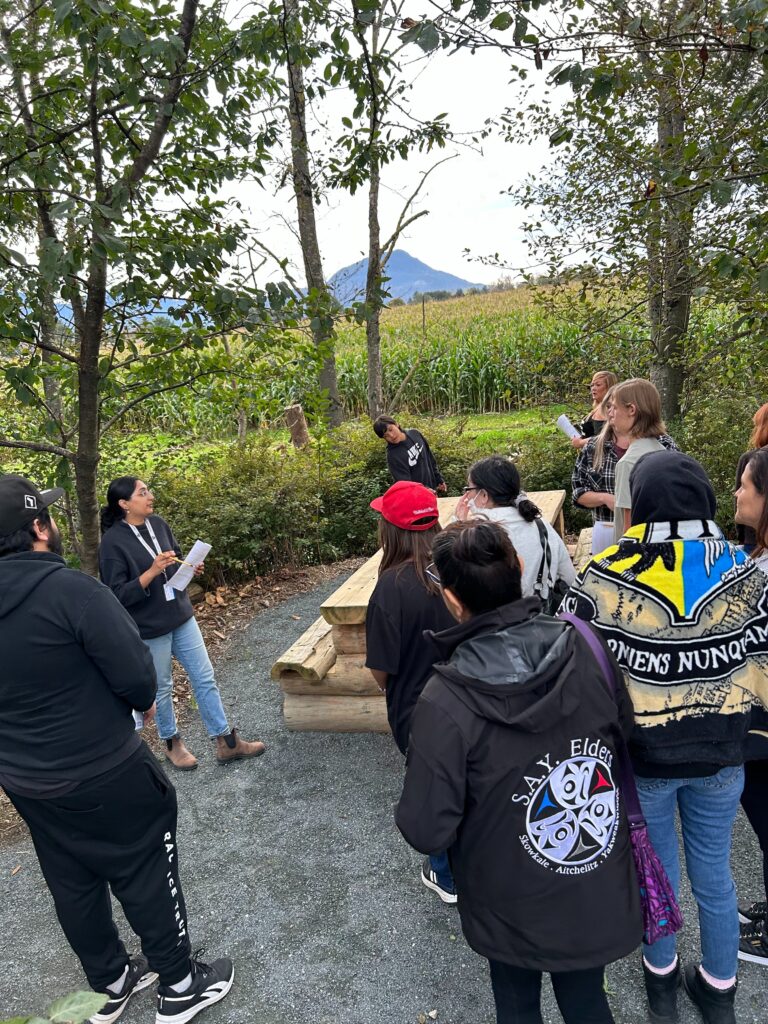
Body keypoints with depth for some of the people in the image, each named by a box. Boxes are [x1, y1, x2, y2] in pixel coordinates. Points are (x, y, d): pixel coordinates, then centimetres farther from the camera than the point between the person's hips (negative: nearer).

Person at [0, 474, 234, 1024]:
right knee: (147, 877, 13)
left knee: (73, 885, 22)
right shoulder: (70, 589, -26)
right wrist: (144, 702, -2)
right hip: (104, 775, -7)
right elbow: (137, 675, -23)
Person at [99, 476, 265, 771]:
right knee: (162, 688, 13)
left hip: (181, 617, 6)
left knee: (205, 678, 9)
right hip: (150, 628, -6)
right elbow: (118, 595, -20)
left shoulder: (158, 524, 0)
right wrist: (152, 572, -29)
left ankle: (226, 743, 19)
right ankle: (172, 744, 35)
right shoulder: (113, 542, -17)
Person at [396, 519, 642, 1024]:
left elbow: (426, 830, -21)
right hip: (602, 893, 3)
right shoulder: (586, 649, -18)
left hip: (515, 911, -3)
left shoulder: (445, 703, -31)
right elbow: (626, 737, -1)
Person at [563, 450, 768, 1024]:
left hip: (643, 756, -2)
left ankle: (661, 975, 47)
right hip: (721, 753, 2)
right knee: (714, 874, 23)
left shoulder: (606, 578, -20)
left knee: (657, 871, 22)